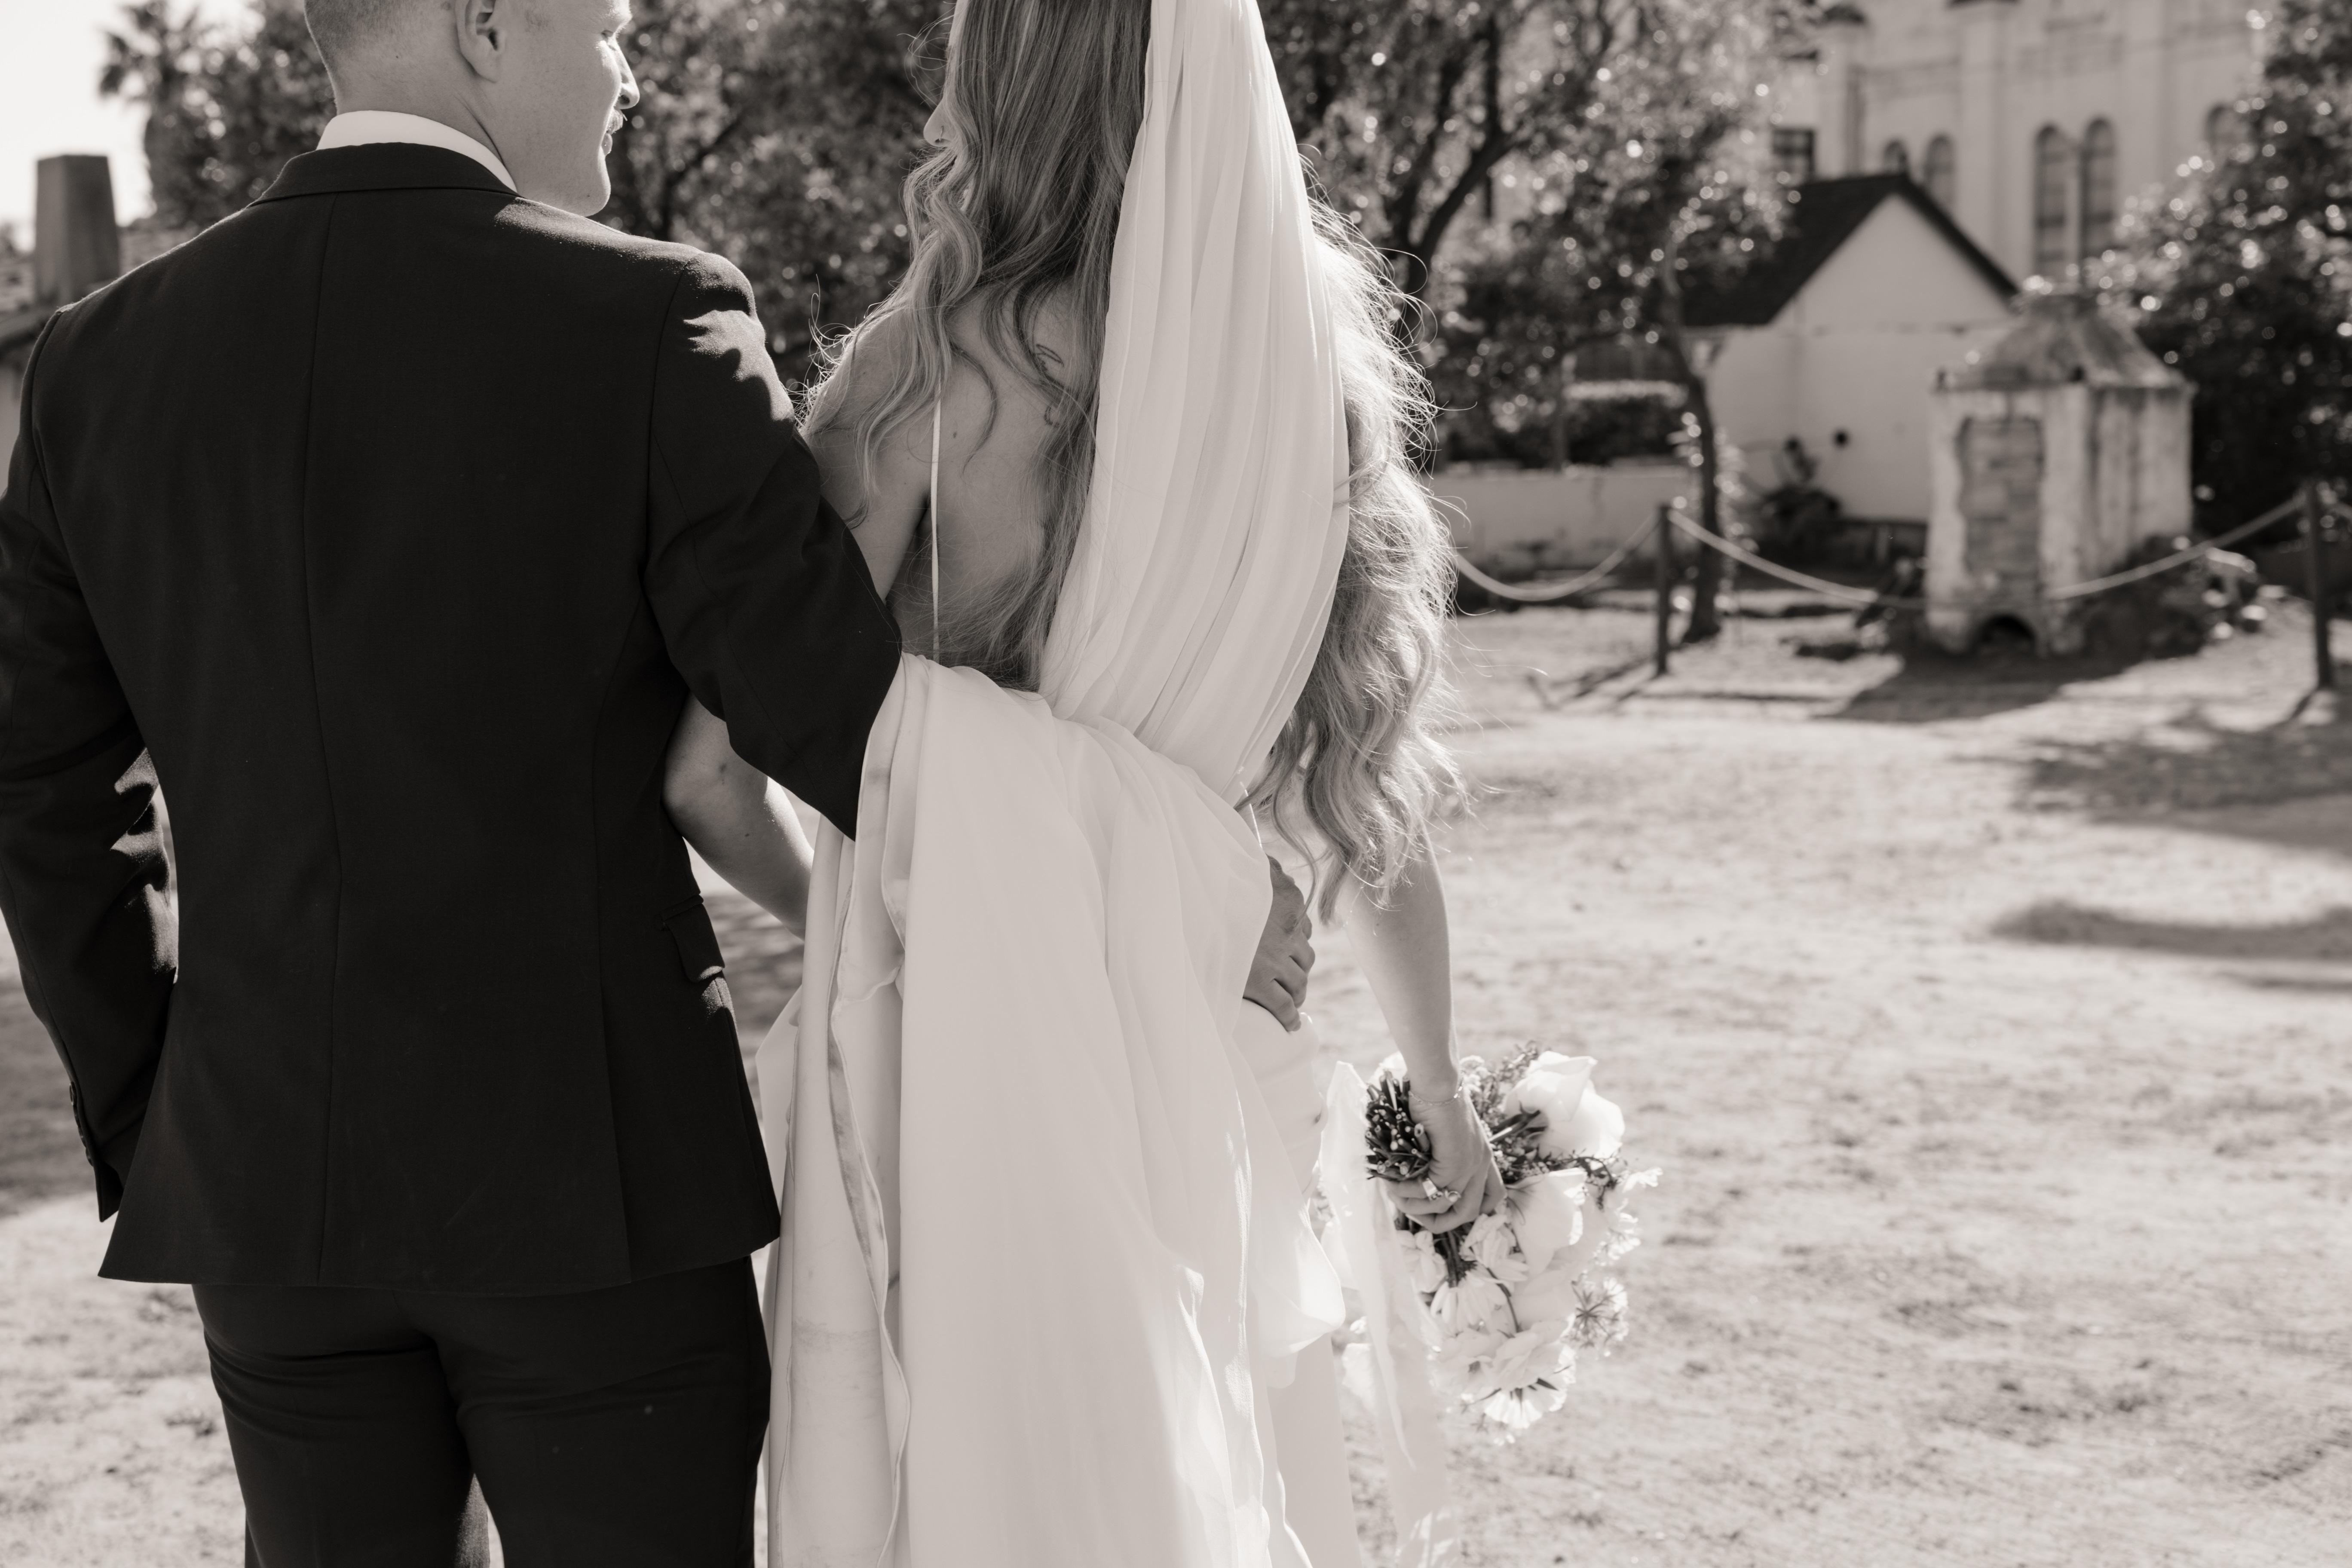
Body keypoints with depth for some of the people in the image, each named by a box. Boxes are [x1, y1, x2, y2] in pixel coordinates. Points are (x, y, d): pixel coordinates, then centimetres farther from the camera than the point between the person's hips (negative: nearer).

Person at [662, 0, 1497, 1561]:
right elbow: (1380, 791, 9)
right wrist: (1442, 1095, 22)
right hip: (1203, 1066, 4)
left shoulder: (941, 359, -10)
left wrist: (822, 905, 10)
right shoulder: (1314, 369, 3)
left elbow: (713, 773, -11)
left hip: (970, 1051, -4)